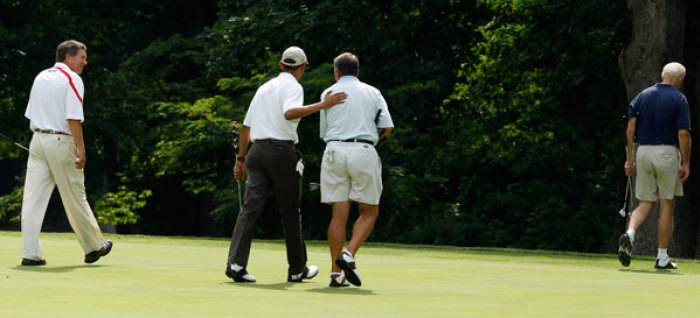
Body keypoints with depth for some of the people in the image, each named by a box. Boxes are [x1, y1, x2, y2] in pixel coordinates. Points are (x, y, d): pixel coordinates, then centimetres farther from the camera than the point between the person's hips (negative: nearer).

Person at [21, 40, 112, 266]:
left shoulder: (40, 77, 15)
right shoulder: (72, 79, -9)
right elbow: (73, 118, -18)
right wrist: (81, 149, -16)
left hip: (37, 140, 6)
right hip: (61, 142, -6)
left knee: (32, 198, -1)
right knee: (75, 198, 5)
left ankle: (30, 254, -5)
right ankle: (93, 247, 19)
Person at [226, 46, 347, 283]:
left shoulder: (264, 88, 20)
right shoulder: (293, 86, -2)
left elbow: (246, 127, 21)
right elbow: (290, 113, -24)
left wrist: (241, 159, 26)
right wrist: (322, 105, -25)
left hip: (257, 150, 6)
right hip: (282, 150, -6)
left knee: (250, 207, -5)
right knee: (290, 212, 5)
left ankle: (236, 263, -19)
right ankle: (297, 269, 14)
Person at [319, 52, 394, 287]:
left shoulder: (328, 93, 13)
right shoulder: (372, 93, 12)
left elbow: (324, 131, 15)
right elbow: (387, 127, 4)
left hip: (335, 151, 1)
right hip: (364, 151, -1)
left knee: (338, 214, 2)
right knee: (369, 212, 9)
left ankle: (336, 273, -2)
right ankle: (349, 254, -14)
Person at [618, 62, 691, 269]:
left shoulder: (643, 96, 8)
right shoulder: (679, 99, -5)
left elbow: (630, 128, 3)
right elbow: (683, 133, -11)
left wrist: (630, 158, 7)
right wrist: (686, 163, -4)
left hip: (643, 151, 4)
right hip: (667, 152, -4)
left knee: (645, 203, 9)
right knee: (666, 205, 5)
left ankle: (629, 234, -20)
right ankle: (662, 257, 7)